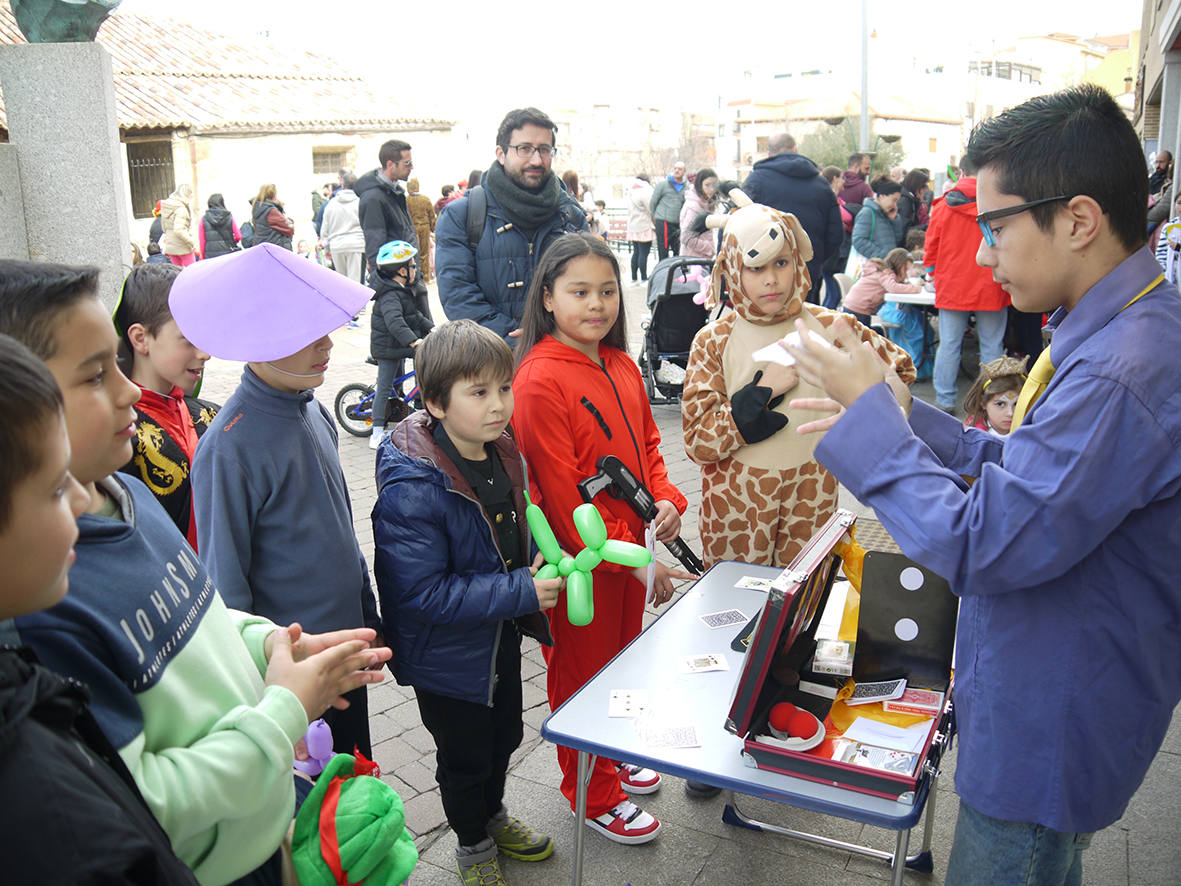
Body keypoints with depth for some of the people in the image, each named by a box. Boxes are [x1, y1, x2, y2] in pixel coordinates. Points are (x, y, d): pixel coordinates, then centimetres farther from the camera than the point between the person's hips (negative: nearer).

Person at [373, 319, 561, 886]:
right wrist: (521, 592, -31)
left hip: (502, 636, 7)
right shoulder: (411, 490, -32)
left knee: (505, 735, 27)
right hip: (448, 654, -7)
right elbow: (422, 593, -31)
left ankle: (493, 816, 56)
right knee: (465, 756, 16)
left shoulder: (502, 452, -6)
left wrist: (545, 560, -6)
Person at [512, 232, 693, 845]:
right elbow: (563, 495, -22)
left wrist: (664, 497, -4)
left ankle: (613, 756, 48)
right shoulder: (540, 381, -22)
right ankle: (594, 796, 33)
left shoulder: (622, 366, 5)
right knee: (582, 673, 11)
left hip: (629, 551, 8)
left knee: (623, 658, 24)